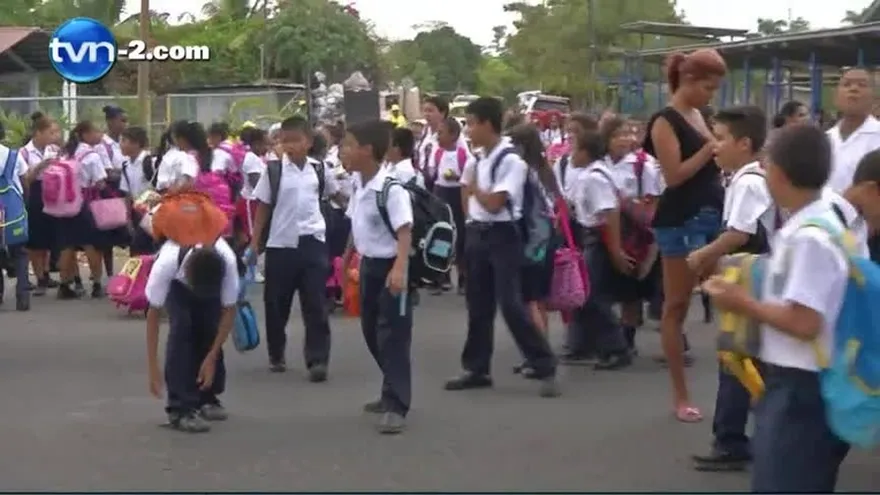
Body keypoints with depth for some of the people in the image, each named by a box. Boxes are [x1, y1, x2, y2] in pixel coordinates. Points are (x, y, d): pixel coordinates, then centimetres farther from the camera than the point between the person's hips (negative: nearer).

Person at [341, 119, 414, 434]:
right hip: (369, 265, 9)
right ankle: (392, 394, 31)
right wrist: (347, 260, 26)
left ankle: (396, 406, -5)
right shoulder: (359, 187, 7)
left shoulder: (391, 189, -21)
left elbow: (405, 232, -27)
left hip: (390, 267, -9)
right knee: (372, 333, 17)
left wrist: (399, 269, -39)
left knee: (393, 336, -8)